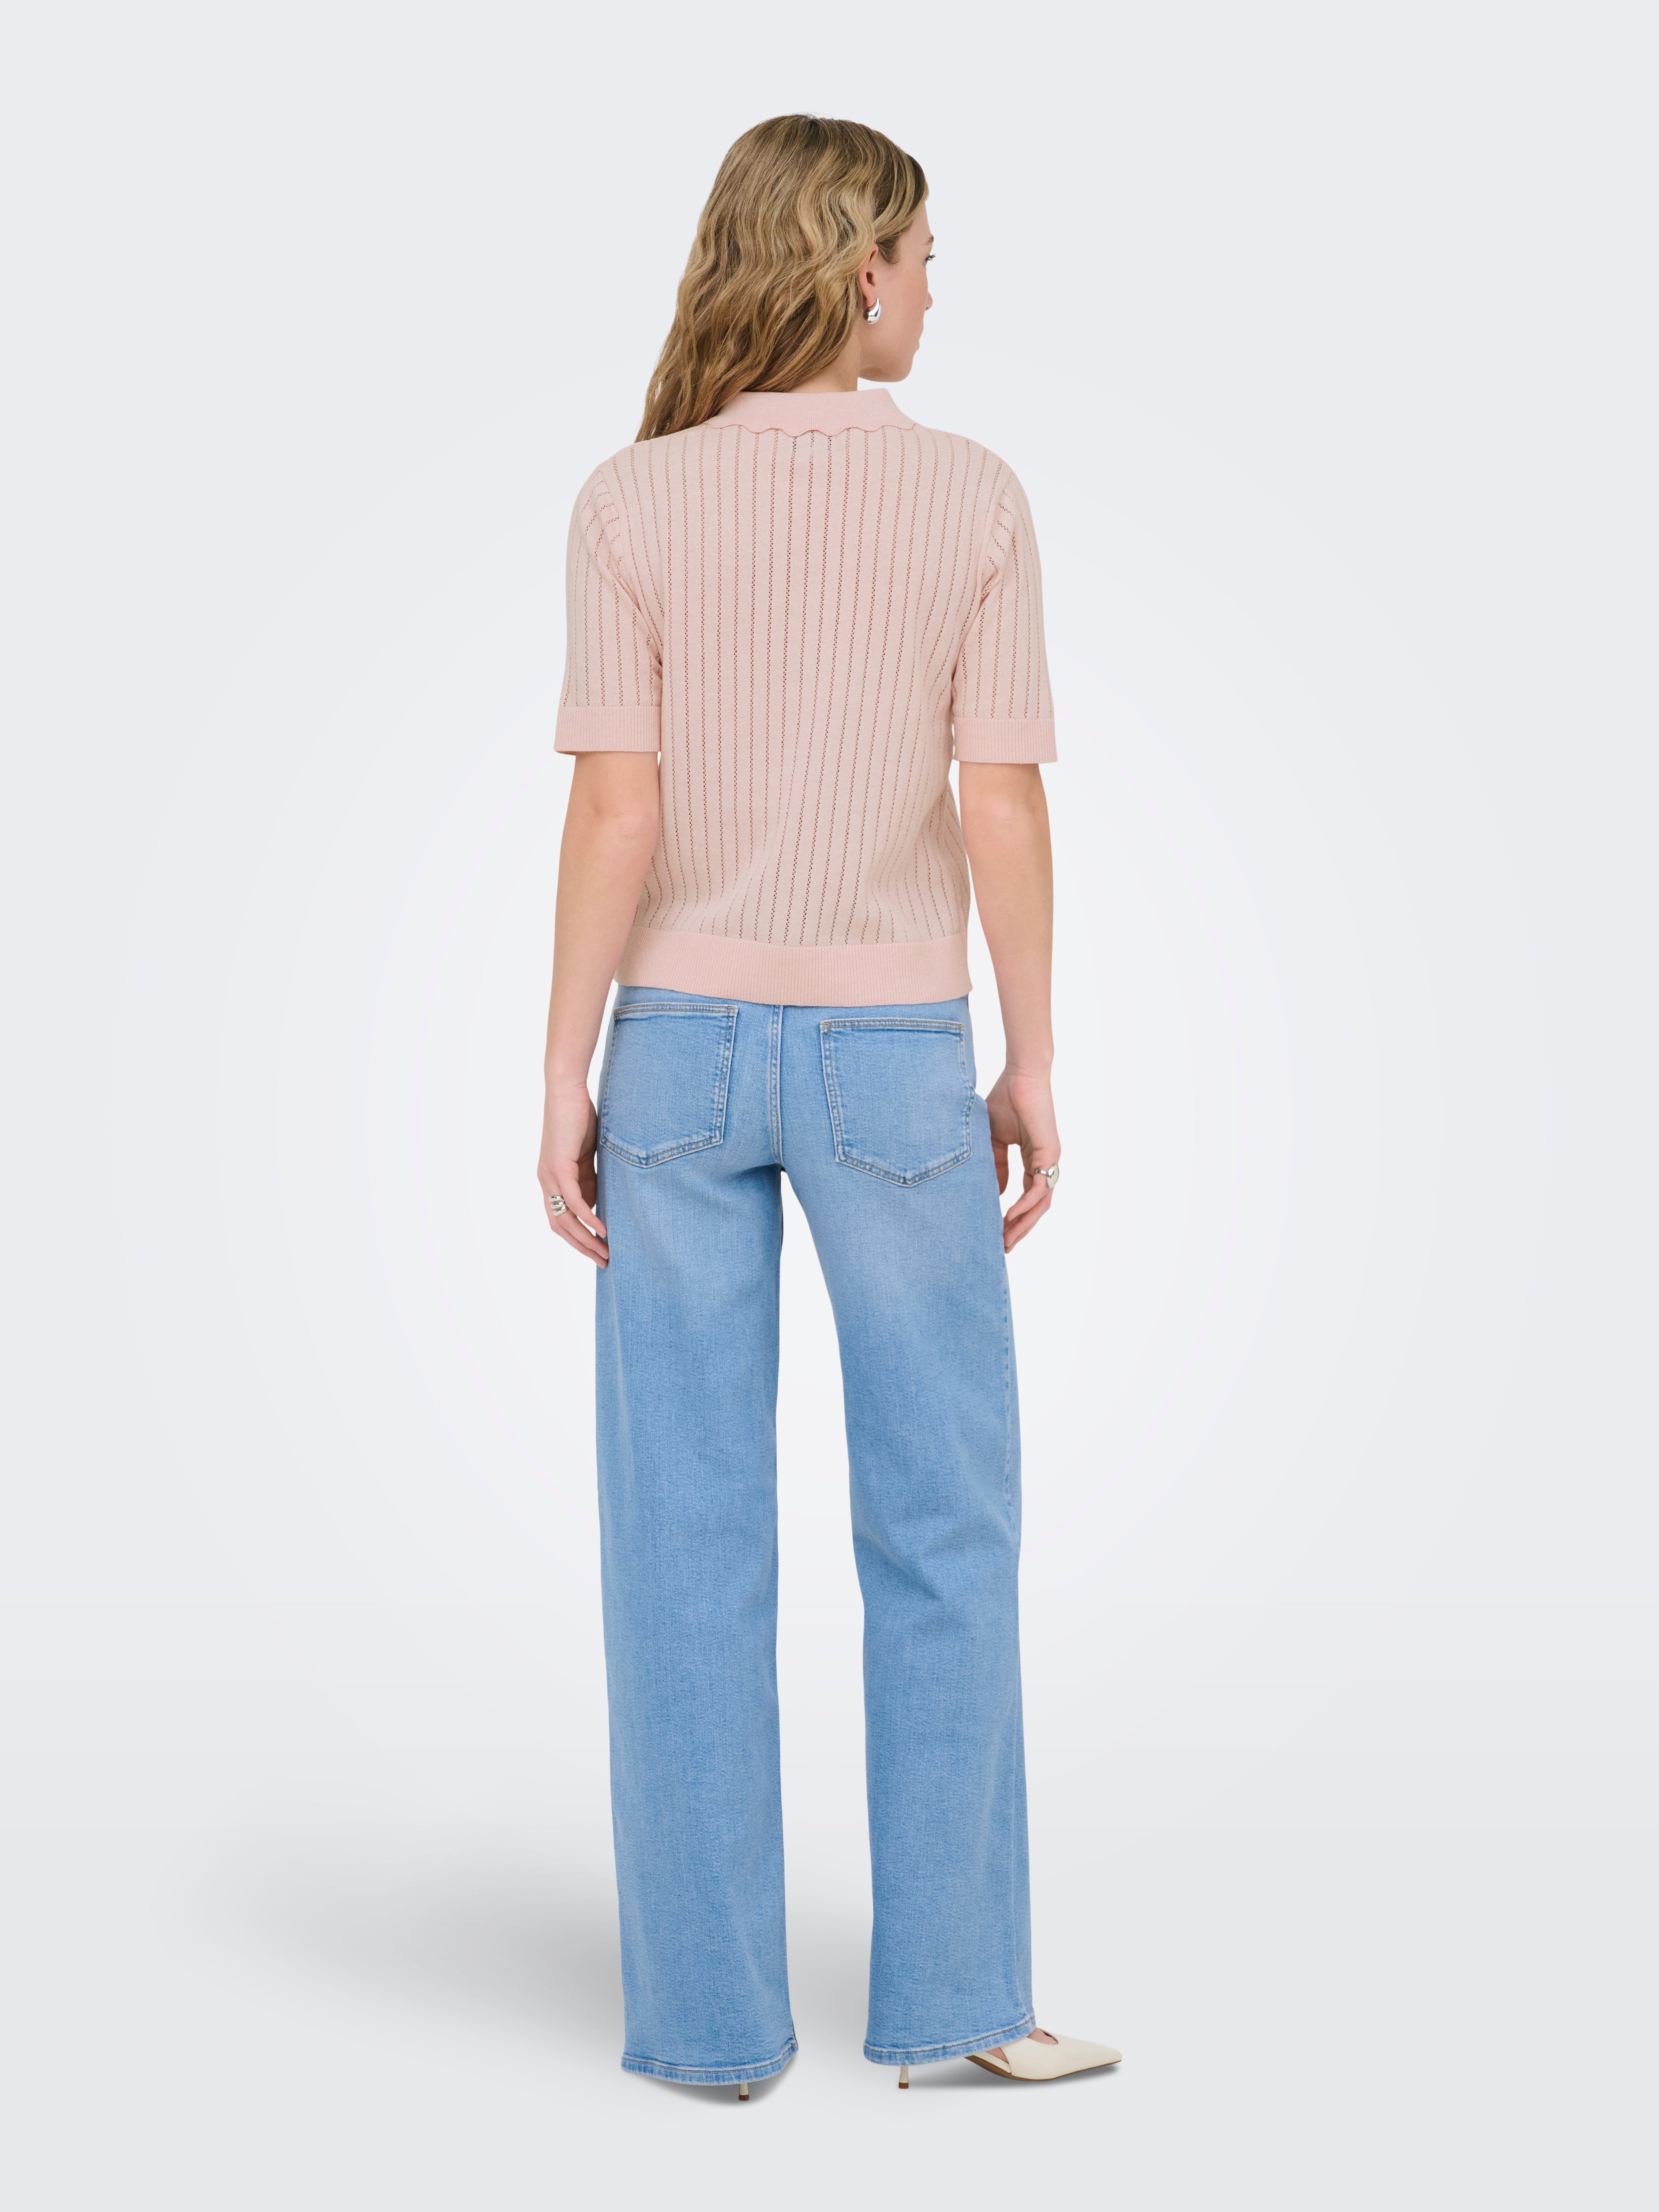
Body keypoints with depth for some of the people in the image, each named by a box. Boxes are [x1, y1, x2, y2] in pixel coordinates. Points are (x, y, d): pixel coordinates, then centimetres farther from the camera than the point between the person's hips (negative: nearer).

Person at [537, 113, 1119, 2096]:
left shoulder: (632, 505, -4)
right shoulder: (973, 499, -4)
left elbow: (616, 812, -10)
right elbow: (1003, 810, -7)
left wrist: (563, 1081, -5)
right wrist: (1035, 1066, 1)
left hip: (685, 1043, 1)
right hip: (891, 1055, -1)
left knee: (689, 1539, 5)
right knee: (943, 1525, 8)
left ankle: (709, 2006, 9)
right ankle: (949, 1993, 11)